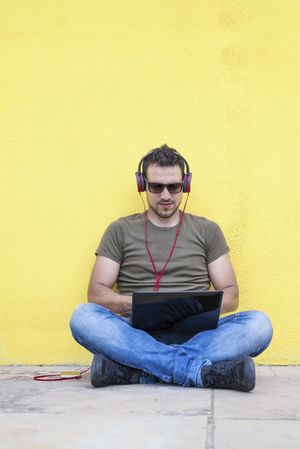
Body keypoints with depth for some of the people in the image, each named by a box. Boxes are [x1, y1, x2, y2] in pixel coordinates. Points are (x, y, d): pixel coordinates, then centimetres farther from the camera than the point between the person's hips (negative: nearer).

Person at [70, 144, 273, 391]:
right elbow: (96, 293, 6)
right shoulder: (120, 231, 13)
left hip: (195, 333, 1)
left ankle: (134, 368, -33)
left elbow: (230, 296, 13)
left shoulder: (207, 231, 16)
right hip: (138, 332, -1)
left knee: (258, 324, -27)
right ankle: (199, 369, -34)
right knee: (83, 317, -30)